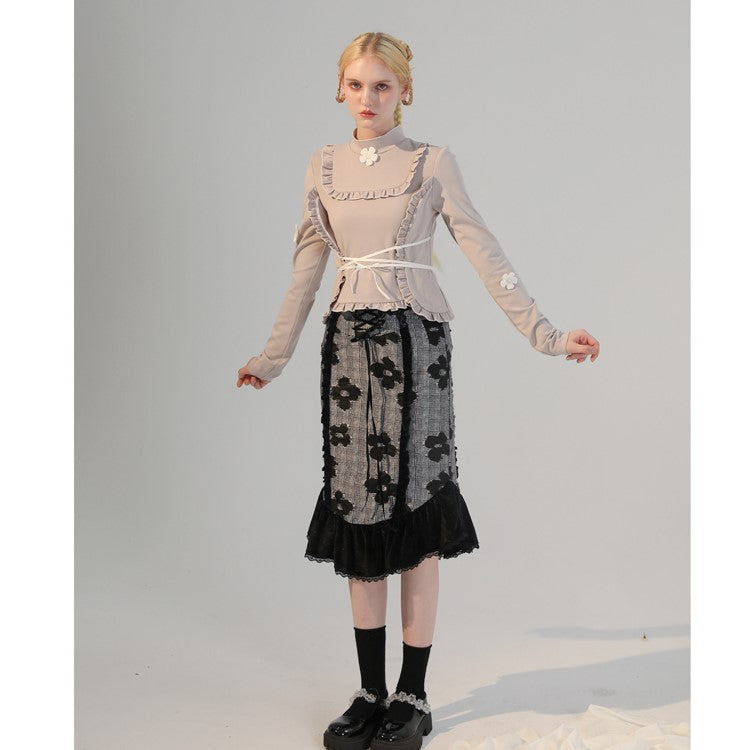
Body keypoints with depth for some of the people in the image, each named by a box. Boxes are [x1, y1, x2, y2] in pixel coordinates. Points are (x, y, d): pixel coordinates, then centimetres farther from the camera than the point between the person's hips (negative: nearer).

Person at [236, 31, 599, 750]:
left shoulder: (432, 163, 3)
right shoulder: (324, 166, 12)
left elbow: (484, 252, 0)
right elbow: (306, 268, 17)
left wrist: (544, 332, -7)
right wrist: (273, 357, 21)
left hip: (414, 340, -3)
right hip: (349, 342, 3)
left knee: (414, 509, -2)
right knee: (358, 510, 3)